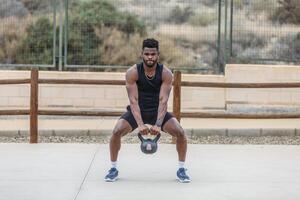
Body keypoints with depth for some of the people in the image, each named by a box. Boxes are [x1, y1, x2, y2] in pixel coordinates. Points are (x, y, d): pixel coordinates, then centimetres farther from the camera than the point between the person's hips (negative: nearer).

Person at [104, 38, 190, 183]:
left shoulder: (166, 73, -18)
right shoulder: (132, 73, -20)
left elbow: (163, 101, -24)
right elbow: (133, 100, -24)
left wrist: (158, 124, -38)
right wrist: (140, 124, -38)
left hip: (158, 111, 0)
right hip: (137, 111, 0)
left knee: (180, 132, -19)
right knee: (117, 131, -23)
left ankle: (181, 169, -1)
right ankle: (113, 169, -3)